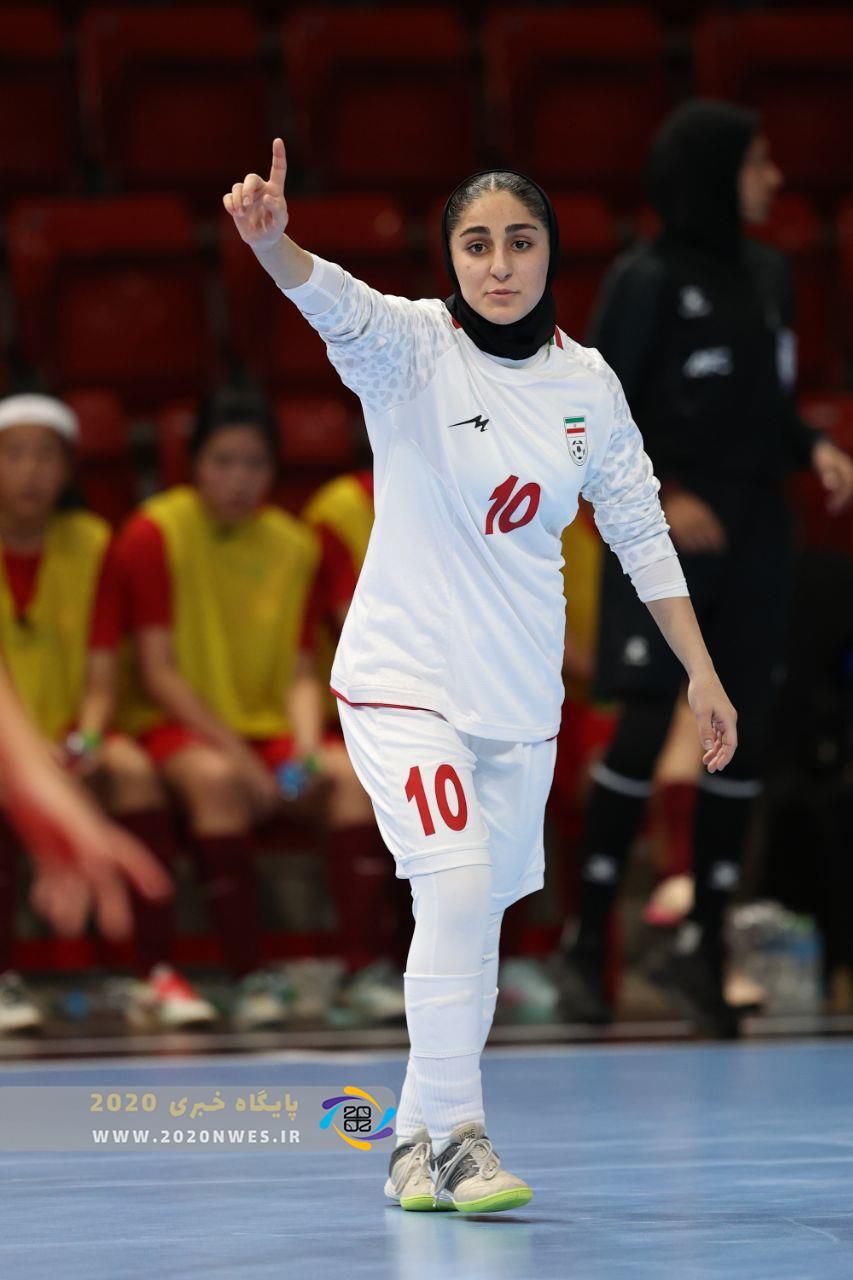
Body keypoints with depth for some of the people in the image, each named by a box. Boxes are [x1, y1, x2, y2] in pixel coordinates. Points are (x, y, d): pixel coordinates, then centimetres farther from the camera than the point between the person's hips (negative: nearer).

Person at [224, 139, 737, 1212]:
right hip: (403, 678, -5)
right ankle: (453, 1131, -7)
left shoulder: (588, 384, 2)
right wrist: (271, 243, -55)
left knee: (479, 915, 10)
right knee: (456, 889, -20)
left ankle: (418, 1143, 25)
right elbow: (343, 308, -33)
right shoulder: (414, 347, -11)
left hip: (523, 696, 5)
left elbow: (640, 528, 11)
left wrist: (701, 673, 9)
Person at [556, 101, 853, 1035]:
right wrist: (661, 496, -17)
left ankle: (702, 943, 15)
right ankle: (588, 942, 6)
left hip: (753, 536, 6)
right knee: (644, 731, -6)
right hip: (670, 538, -6)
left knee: (743, 739, 5)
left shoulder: (769, 274, 10)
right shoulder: (647, 281, -8)